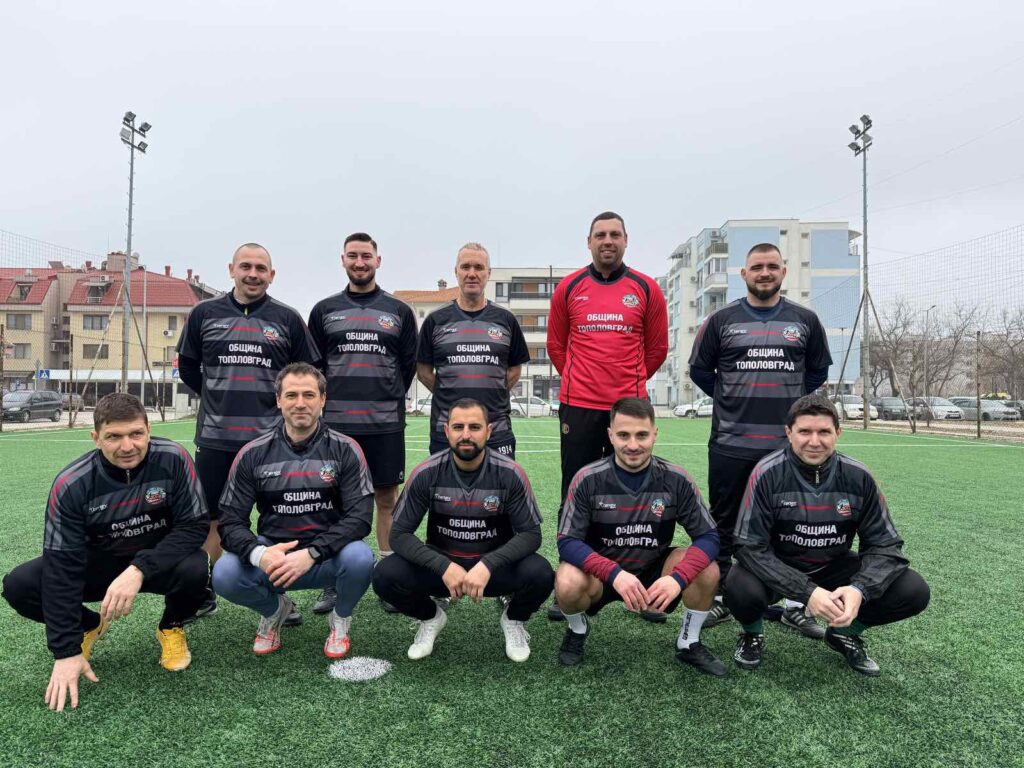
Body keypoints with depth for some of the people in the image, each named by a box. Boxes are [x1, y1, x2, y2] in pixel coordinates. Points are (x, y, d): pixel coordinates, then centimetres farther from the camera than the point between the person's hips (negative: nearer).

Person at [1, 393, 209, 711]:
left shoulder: (172, 459, -25)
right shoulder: (72, 484, -22)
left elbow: (194, 525, -22)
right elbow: (62, 566, -20)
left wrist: (139, 570, -37)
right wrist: (66, 651, -21)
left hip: (160, 559, -1)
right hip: (99, 563, 2)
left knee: (194, 569, -34)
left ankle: (171, 627, 3)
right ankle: (89, 625, 13)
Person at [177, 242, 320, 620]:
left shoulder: (287, 319, 2)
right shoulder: (204, 313, 5)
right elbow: (187, 367, 16)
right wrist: (218, 398, 14)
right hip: (215, 437, 1)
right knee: (211, 519, 10)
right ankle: (203, 595, 27)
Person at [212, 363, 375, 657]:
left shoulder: (344, 449, -7)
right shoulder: (253, 454, -2)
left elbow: (360, 517, -14)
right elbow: (231, 522, -3)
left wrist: (311, 554, -27)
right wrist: (259, 554, -26)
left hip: (327, 558, -1)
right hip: (272, 555, 2)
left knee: (359, 558, -33)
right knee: (224, 575, -26)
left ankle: (340, 618, 4)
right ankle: (274, 609, 10)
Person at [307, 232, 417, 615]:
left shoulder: (399, 311, 8)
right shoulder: (324, 310, 9)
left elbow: (410, 364, 11)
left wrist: (388, 399, 8)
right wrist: (331, 400, 9)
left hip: (385, 424, 0)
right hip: (335, 423, 1)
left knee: (387, 500, 5)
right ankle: (333, 583, 17)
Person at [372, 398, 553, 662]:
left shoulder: (509, 473, -15)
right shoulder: (426, 474, -13)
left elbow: (531, 534, -13)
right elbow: (399, 534, -11)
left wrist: (487, 565, -30)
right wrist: (444, 567, -26)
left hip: (495, 565, -1)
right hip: (441, 564, 1)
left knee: (541, 575, -30)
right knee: (385, 576, -25)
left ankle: (514, 620, 7)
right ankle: (431, 617, 10)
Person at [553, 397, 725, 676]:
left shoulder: (676, 480, -14)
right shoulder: (588, 479, -19)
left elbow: (708, 536, -13)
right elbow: (567, 541, -20)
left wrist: (678, 578, -32)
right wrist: (615, 573, -36)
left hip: (654, 569, 2)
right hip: (600, 572, -2)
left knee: (707, 571, -23)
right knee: (568, 585, -33)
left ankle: (689, 644, 5)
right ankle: (577, 631, 4)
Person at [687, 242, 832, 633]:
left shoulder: (805, 320, 7)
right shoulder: (722, 320, 2)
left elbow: (818, 370, 18)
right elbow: (699, 369, 9)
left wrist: (793, 402, 9)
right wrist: (733, 399, 5)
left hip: (789, 443, 1)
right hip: (731, 443, -1)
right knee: (724, 525, 8)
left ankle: (795, 605, 23)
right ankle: (719, 599, 22)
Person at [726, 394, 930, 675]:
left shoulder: (858, 477, -12)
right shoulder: (768, 473, -22)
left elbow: (884, 544, -6)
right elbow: (751, 546, -22)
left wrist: (860, 589, -26)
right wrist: (807, 592, -33)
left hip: (834, 567, 3)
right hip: (776, 568, -3)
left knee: (914, 592, -16)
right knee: (741, 590, -35)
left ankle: (845, 633, 14)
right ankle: (753, 634, 4)